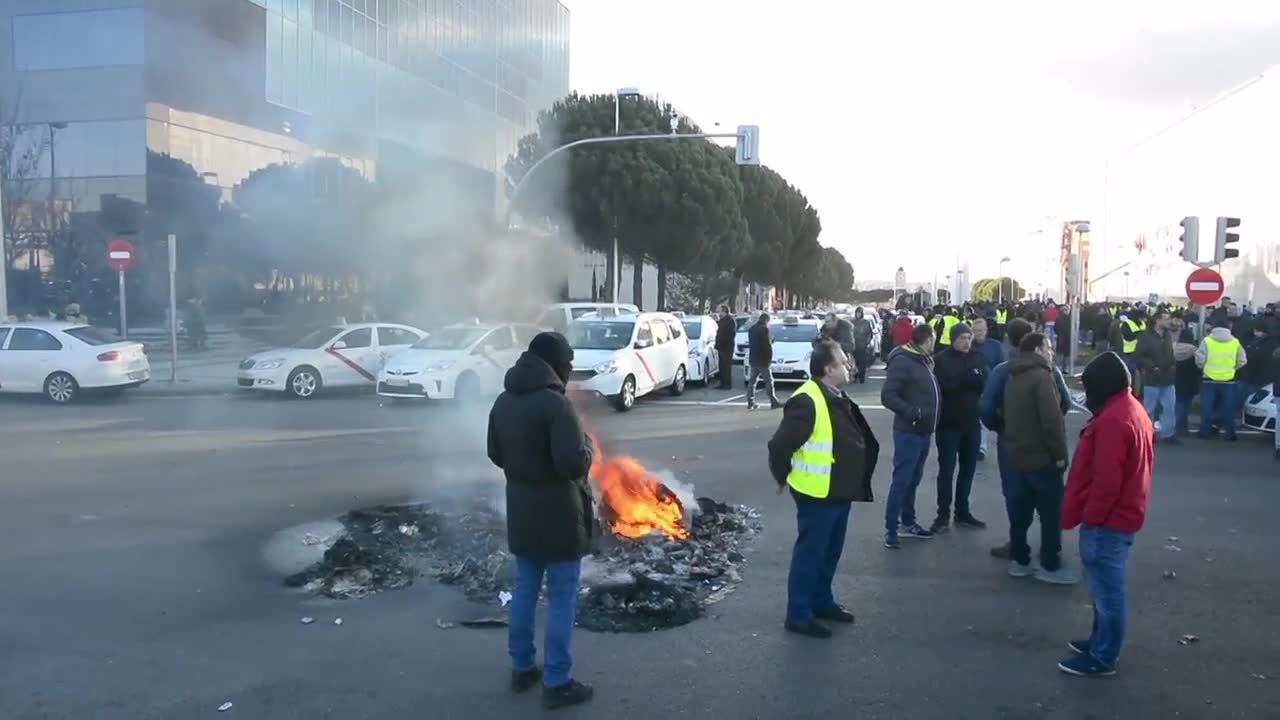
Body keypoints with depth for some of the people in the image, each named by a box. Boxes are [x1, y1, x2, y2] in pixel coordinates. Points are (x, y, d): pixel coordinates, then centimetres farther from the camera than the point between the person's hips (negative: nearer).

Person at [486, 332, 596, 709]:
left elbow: (495, 455, 14)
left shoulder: (503, 401, 4)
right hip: (557, 514, -8)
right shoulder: (556, 403, -22)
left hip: (521, 511, 8)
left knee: (524, 589, 19)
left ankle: (522, 667, 30)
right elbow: (574, 463, -27)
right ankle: (557, 683, 11)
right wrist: (586, 445, -8)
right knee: (562, 599, 3)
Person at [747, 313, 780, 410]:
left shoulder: (751, 329, 11)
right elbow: (768, 344, -16)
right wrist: (769, 358, -4)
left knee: (752, 381, 8)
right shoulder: (764, 329, -14)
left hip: (752, 359, 8)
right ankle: (774, 402, 0)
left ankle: (750, 403, 8)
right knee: (769, 381, -1)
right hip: (762, 360, -7)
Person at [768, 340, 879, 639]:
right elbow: (780, 445, -23)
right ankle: (799, 614, 12)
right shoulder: (807, 402, -23)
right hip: (817, 493, -9)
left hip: (839, 491, 9)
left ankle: (822, 601, 36)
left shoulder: (837, 398, 9)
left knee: (831, 551, 20)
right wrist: (784, 477, -8)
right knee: (810, 552, 1)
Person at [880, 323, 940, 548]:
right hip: (909, 432, -9)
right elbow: (887, 396, -21)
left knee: (913, 480, 16)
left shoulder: (924, 361, 12)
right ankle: (891, 529, 1)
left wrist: (928, 417, 7)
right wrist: (913, 412, -24)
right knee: (901, 480, -5)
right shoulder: (903, 362, -16)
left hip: (923, 431, 9)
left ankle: (907, 523, 27)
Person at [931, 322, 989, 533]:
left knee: (968, 469, 12)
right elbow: (942, 386, -17)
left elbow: (987, 384, -5)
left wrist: (960, 381, -21)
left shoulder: (978, 358, 6)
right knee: (946, 470, 1)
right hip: (949, 423, -4)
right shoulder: (942, 359, -6)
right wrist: (970, 379, -20)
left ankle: (962, 512, 24)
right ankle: (943, 515, 8)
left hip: (972, 423, 4)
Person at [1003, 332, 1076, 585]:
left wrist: (1015, 444, 19)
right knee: (1052, 514, 1)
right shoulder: (1041, 377, -16)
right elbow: (1052, 420, -21)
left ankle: (1019, 560, 18)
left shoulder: (1014, 379, 14)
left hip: (1018, 455, 9)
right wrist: (1060, 454, -14)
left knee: (1020, 511, 12)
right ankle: (1050, 566, 6)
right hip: (1042, 458, -9)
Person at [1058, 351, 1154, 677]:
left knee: (1106, 589, -1)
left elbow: (1106, 480, -26)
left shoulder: (1112, 420, -23)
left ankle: (1102, 658, 8)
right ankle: (1100, 639, 33)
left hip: (1107, 521, -11)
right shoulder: (1134, 411, 11)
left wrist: (1090, 517, -15)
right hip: (1122, 514, 11)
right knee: (1104, 586, 21)